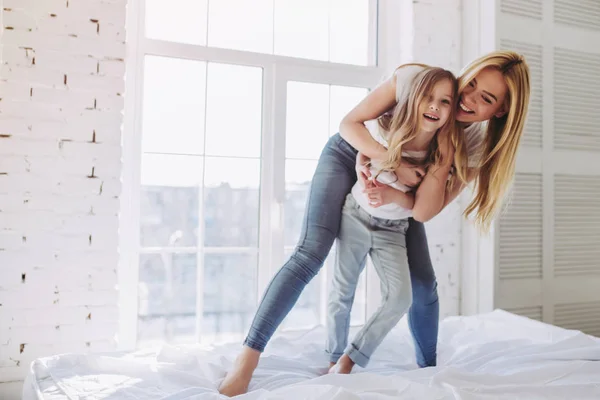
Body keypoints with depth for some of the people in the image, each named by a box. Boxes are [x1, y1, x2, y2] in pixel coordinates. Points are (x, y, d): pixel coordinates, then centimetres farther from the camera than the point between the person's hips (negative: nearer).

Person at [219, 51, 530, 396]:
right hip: (348, 156, -3)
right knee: (311, 254, -22)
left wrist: (394, 194, -38)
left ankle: (429, 369, 23)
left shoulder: (477, 146, -20)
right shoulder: (417, 78, -28)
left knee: (424, 285, -2)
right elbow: (350, 124, -22)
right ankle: (248, 359, -18)